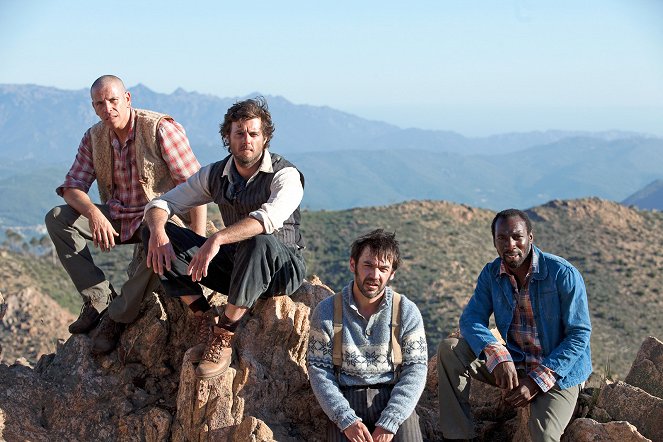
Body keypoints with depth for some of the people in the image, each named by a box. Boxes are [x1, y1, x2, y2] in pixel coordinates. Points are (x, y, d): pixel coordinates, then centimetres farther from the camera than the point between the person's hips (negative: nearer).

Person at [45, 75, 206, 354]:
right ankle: (99, 298, -11)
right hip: (115, 218, 6)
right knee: (57, 218, -12)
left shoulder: (160, 129, -16)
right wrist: (93, 213, -24)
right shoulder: (93, 138, 2)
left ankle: (118, 315, -20)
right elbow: (72, 186, 0)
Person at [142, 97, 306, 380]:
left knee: (260, 242, -43)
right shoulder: (215, 174, 4)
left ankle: (224, 336, -29)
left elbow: (269, 218, -35)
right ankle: (205, 318, -13)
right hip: (235, 263, 5)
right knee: (155, 233, -9)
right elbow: (160, 204, 2)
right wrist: (158, 231, -23)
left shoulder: (285, 175, -14)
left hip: (281, 267, -5)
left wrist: (217, 239, -47)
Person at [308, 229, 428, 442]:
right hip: (345, 402, -1)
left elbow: (416, 369, -1)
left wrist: (389, 422, -13)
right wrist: (346, 419, -14)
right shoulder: (326, 311, 2)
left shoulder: (407, 312, 4)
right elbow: (319, 370, -1)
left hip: (394, 401, 1)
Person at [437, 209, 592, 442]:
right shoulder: (491, 274, -1)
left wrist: (537, 380, -21)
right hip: (512, 365, 5)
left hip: (558, 370, -5)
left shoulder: (563, 274, -16)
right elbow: (471, 319, -9)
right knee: (450, 350, -16)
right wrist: (498, 356, -31)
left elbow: (580, 334, -15)